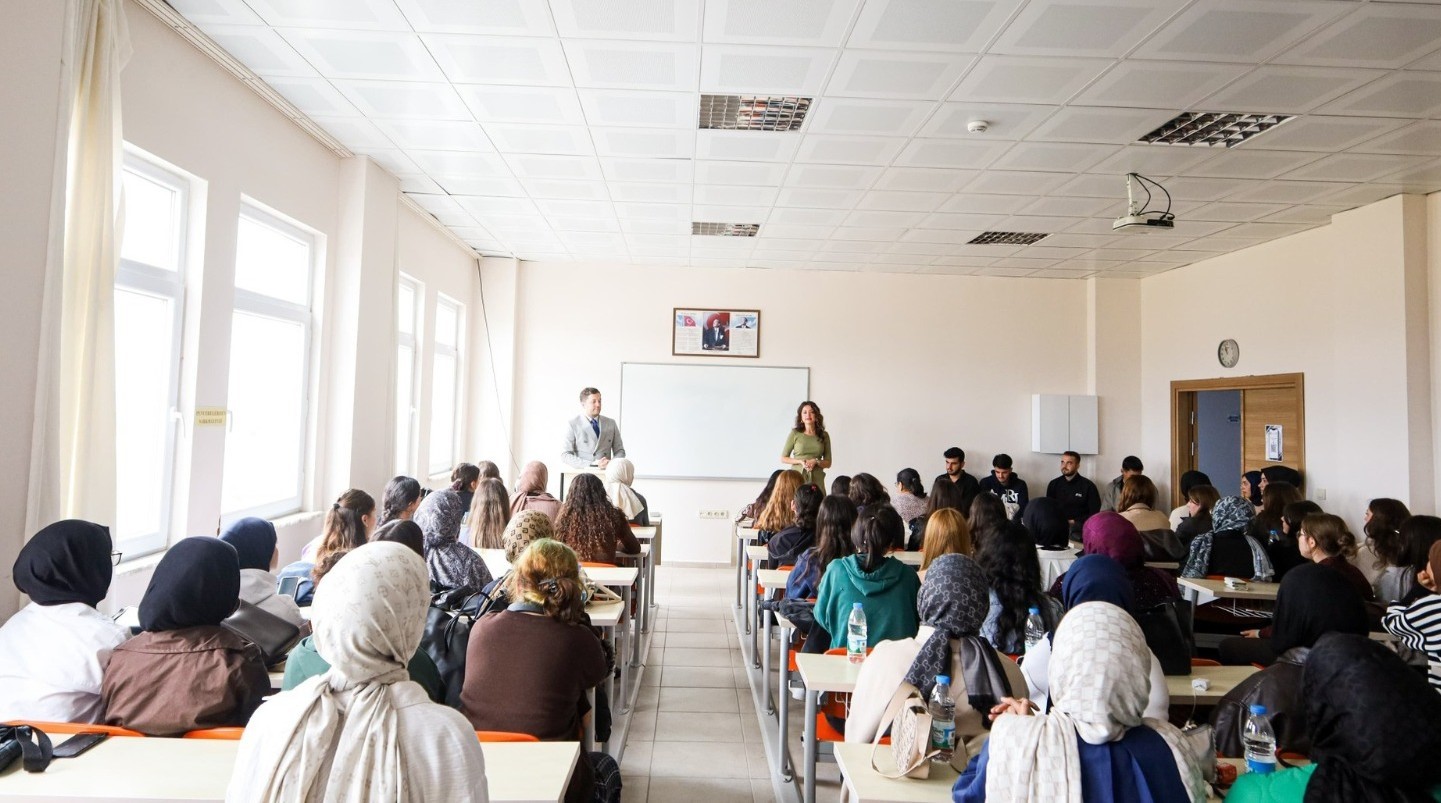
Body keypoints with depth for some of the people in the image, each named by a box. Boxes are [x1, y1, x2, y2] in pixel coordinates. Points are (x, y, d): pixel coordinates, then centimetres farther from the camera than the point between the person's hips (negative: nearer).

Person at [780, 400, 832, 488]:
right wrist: (801, 461, -8)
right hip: (797, 477, -1)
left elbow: (828, 463, 10)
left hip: (816, 480, 1)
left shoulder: (824, 435, 7)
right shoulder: (795, 434, 3)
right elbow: (783, 458, 6)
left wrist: (815, 461, -9)